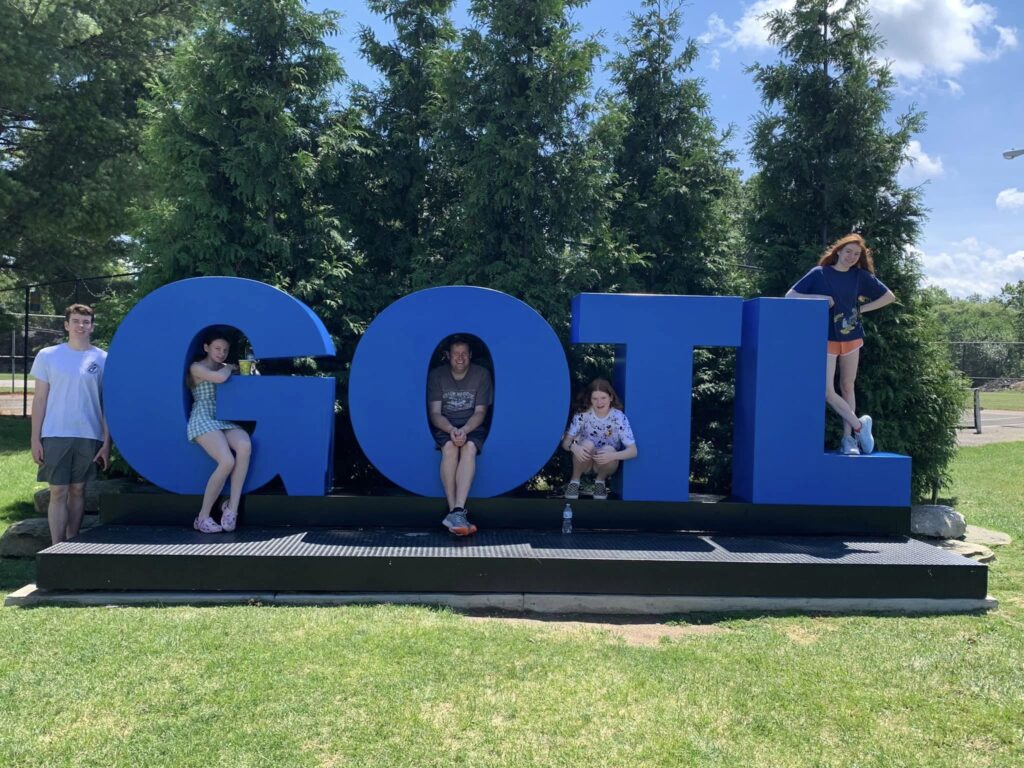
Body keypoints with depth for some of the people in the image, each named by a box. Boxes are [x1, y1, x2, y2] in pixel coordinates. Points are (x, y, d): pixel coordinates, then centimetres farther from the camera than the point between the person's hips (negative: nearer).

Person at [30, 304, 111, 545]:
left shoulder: (103, 359, 2)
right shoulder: (48, 356, 3)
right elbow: (39, 399, 4)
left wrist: (106, 443, -1)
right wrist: (35, 438, -1)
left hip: (89, 437, 1)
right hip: (55, 436, 0)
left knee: (78, 490, 9)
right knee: (58, 492, 0)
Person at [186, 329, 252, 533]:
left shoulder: (223, 368, 24)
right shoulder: (196, 367, 4)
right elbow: (220, 378, -14)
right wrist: (229, 368, 2)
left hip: (225, 421, 5)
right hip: (203, 420, -5)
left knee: (245, 445, -32)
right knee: (227, 461, -30)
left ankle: (232, 506, -26)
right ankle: (203, 517, -14)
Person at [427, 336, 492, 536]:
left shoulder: (482, 374, -1)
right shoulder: (436, 375, 0)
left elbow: (480, 412, -5)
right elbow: (434, 413, -5)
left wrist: (465, 430, -25)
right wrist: (451, 430, -26)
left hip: (472, 426, 0)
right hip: (444, 427, 0)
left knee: (469, 447, -35)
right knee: (449, 447, -35)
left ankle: (457, 512, -45)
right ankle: (454, 511, -35)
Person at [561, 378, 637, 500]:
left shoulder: (619, 418, -18)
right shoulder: (583, 414, -16)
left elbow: (633, 451, -20)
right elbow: (565, 442, -14)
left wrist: (612, 455, -39)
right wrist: (573, 447, -39)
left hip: (605, 465, 0)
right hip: (584, 461, 0)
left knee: (609, 449, -32)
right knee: (587, 444, -30)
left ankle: (600, 480, -2)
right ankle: (575, 480, -6)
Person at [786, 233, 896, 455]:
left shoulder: (861, 276, 4)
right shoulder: (819, 273, -2)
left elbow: (889, 297, 11)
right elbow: (790, 296, -5)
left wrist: (862, 308, 0)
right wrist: (819, 298, -16)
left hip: (851, 338, 2)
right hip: (826, 339, -2)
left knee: (847, 388, 8)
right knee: (827, 391, -11)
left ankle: (848, 439, 14)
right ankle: (859, 425, 6)